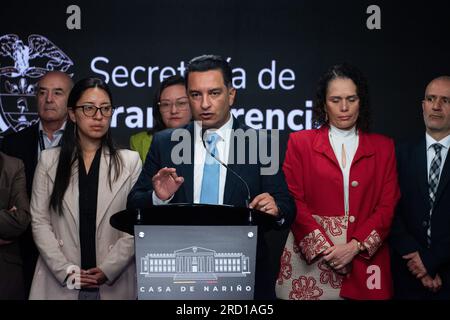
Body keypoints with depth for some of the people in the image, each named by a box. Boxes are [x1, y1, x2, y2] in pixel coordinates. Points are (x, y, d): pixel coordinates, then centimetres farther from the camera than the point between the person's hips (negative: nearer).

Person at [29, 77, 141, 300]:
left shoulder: (130, 161, 3)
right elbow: (39, 221, 0)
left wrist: (108, 269, -13)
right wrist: (66, 270, -10)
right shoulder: (49, 161, 5)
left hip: (114, 283, 0)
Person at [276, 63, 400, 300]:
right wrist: (324, 248, -11)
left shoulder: (383, 147, 9)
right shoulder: (300, 142, 6)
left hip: (364, 260, 1)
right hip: (310, 256, -1)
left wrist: (355, 246, -11)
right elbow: (294, 201, -1)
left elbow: (388, 206, 2)